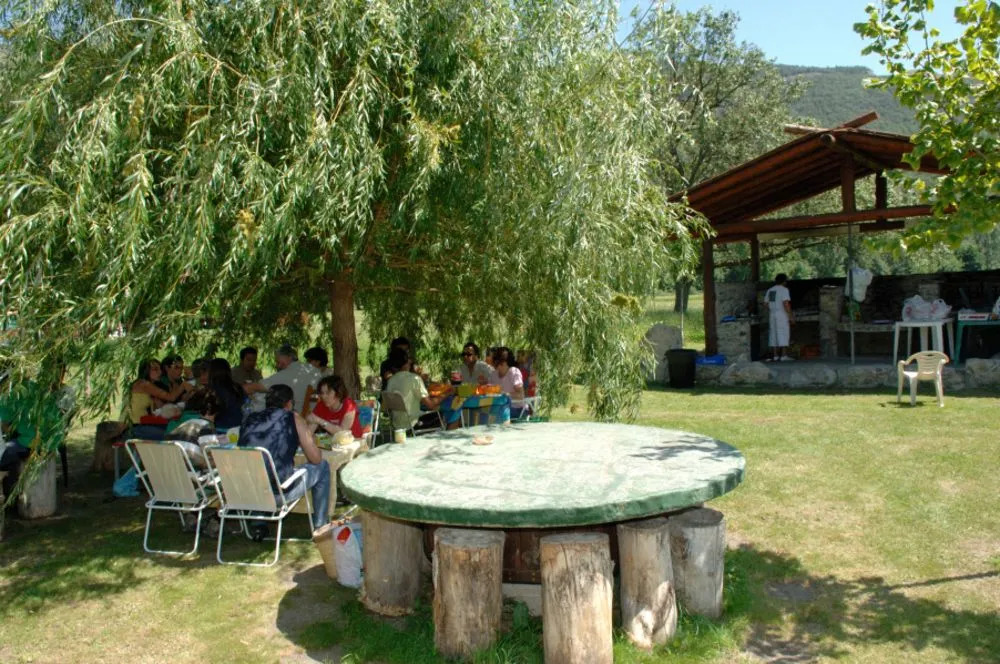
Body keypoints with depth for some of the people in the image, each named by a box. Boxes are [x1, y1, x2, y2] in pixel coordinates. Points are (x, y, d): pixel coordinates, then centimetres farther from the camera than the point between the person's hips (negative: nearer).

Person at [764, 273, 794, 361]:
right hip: (782, 315, -7)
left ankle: (775, 356, 7)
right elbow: (786, 303, -17)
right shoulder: (784, 289, -8)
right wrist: (790, 316, -14)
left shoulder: (770, 290, 13)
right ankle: (784, 356, -7)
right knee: (783, 334, -4)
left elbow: (765, 304, 11)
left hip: (772, 315, 7)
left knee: (773, 335, 7)